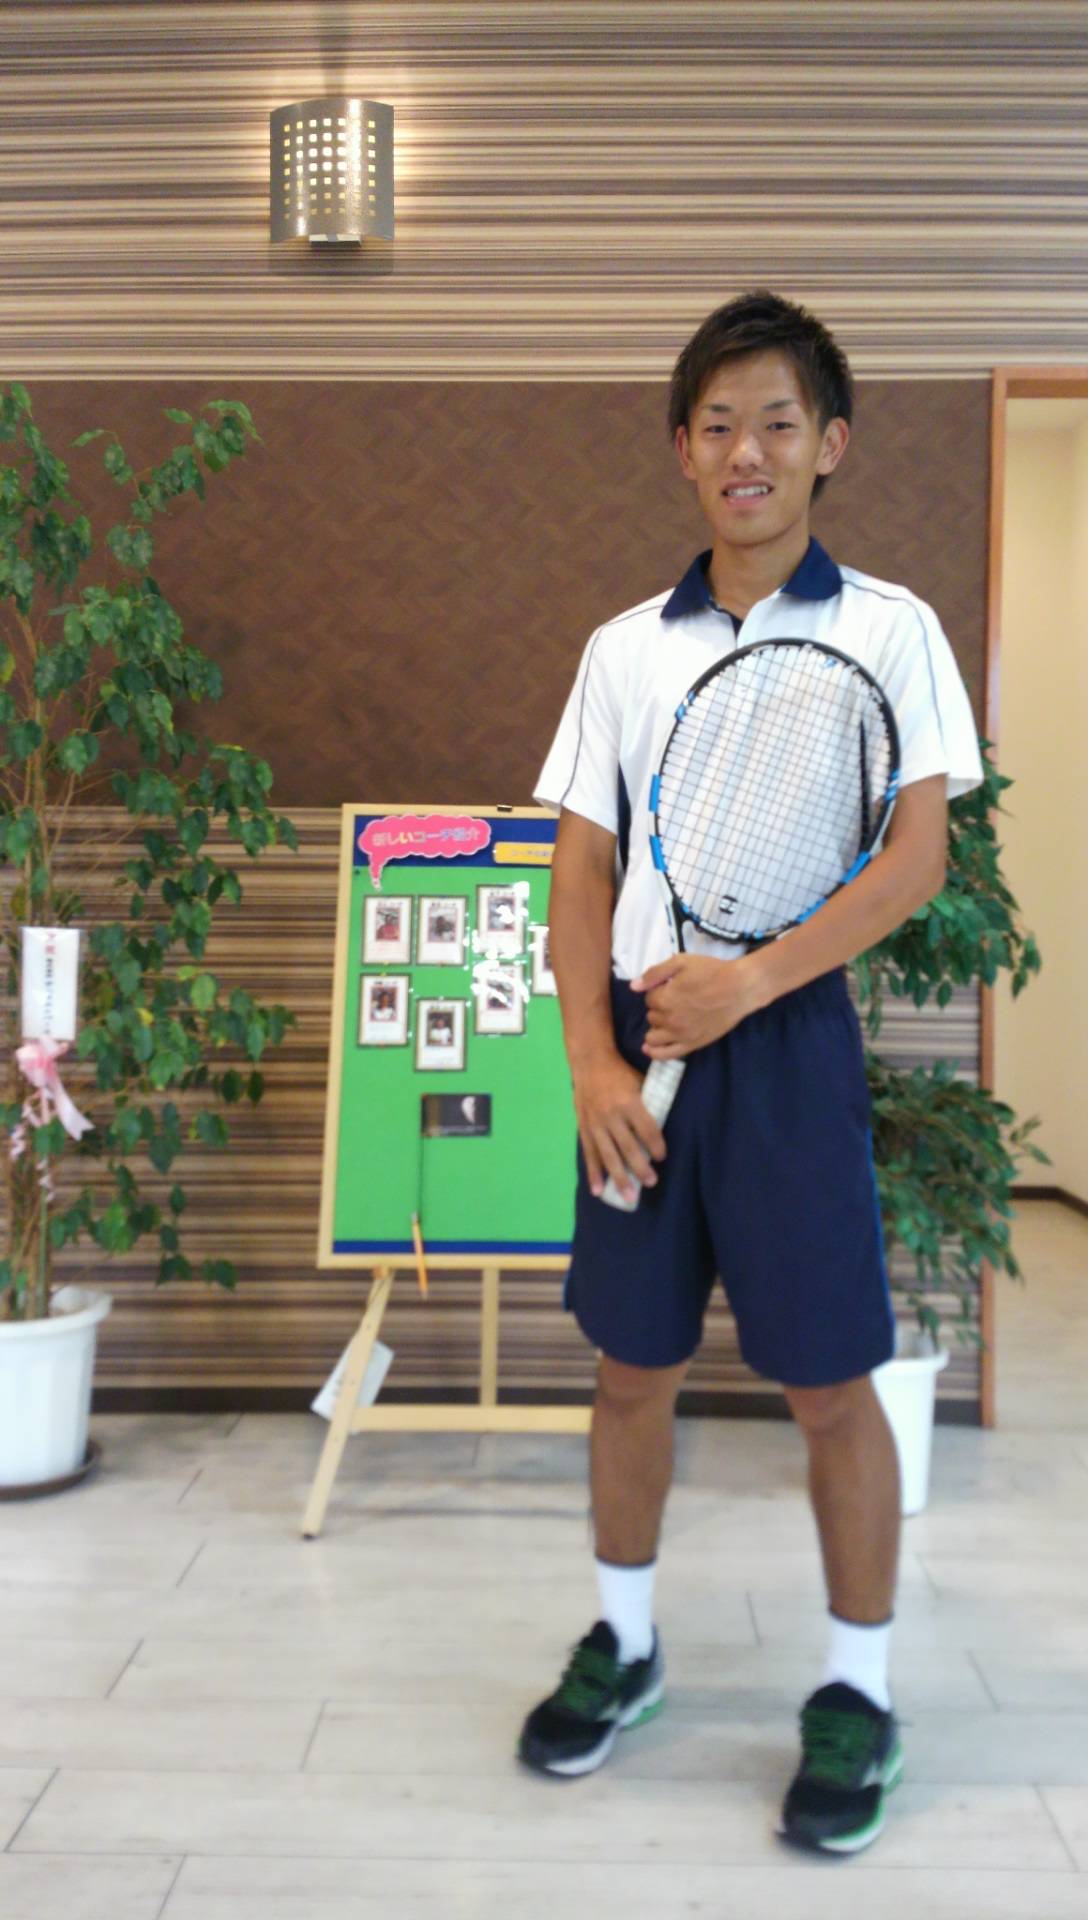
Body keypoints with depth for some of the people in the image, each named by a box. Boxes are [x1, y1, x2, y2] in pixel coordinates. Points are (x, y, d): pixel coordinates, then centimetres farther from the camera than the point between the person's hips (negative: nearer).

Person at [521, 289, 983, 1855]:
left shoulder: (886, 628, 1)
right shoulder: (623, 648, 11)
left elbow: (918, 856, -7)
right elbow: (584, 868, 8)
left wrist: (752, 977, -17)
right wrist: (592, 1059, -4)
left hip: (789, 1037, -3)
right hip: (641, 1045, 4)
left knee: (829, 1383, 3)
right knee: (632, 1365, 13)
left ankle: (859, 1691, 22)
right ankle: (624, 1642, 33)